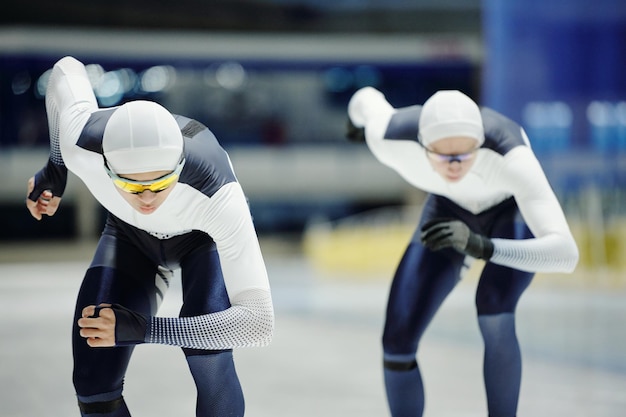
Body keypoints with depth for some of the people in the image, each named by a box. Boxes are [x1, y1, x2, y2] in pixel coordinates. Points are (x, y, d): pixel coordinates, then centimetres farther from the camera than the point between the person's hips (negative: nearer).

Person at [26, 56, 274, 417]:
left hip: (204, 237, -2)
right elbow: (68, 70, -11)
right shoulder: (81, 141, -36)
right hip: (131, 235, 3)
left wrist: (141, 328, -50)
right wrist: (54, 171, 0)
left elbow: (258, 323, -46)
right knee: (94, 388, -13)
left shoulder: (218, 196, -44)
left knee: (206, 354, -31)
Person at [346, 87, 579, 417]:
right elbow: (368, 99, -10)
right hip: (451, 210, 3)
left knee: (493, 312, -32)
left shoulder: (512, 156, -45)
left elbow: (566, 254, -52)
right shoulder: (394, 140, -36)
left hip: (516, 209, -3)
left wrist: (481, 246, -66)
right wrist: (359, 115, 15)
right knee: (396, 344, -8)